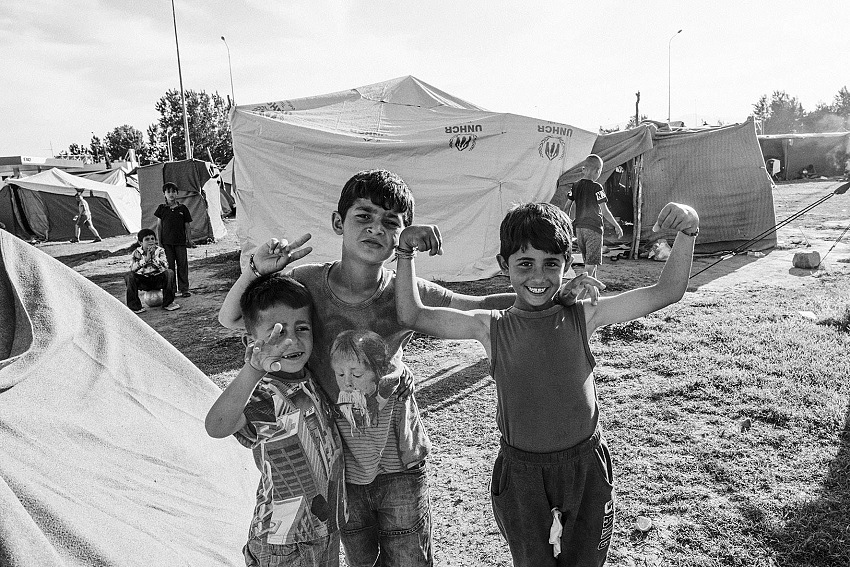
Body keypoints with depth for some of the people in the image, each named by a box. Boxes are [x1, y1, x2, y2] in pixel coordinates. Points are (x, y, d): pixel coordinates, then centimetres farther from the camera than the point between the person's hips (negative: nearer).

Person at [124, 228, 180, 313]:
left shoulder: (160, 251, -4)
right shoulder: (136, 253, -4)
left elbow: (165, 266, -17)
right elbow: (132, 268, -20)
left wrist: (154, 257, -26)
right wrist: (146, 259, -28)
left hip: (158, 279, 0)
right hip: (143, 282, 0)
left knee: (169, 273, -27)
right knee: (129, 276, -27)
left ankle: (168, 303, -17)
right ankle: (134, 306, -17)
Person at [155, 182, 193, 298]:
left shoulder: (182, 208, 5)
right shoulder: (161, 208, 5)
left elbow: (187, 226, 7)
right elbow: (159, 226, 7)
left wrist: (189, 240, 1)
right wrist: (159, 241, 1)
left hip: (180, 241, 0)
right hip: (166, 242, 0)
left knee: (182, 265, 2)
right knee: (169, 266, 3)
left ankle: (184, 289, 10)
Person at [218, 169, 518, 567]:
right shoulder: (307, 284, -14)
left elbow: (481, 308, -9)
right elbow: (230, 320, -7)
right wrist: (257, 270, -24)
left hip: (397, 457, -1)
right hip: (336, 457, 1)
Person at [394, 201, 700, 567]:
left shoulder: (582, 317, -7)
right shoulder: (491, 328, -8)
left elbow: (666, 292, -7)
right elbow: (412, 316, -6)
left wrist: (686, 233, -20)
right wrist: (406, 254, -15)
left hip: (586, 468, 1)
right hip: (520, 472, 0)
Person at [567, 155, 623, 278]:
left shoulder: (576, 185, 5)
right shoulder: (596, 187, -12)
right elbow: (605, 211, -10)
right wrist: (617, 226, 0)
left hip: (579, 227, 6)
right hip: (593, 228, -6)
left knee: (589, 262, 17)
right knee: (591, 264, -3)